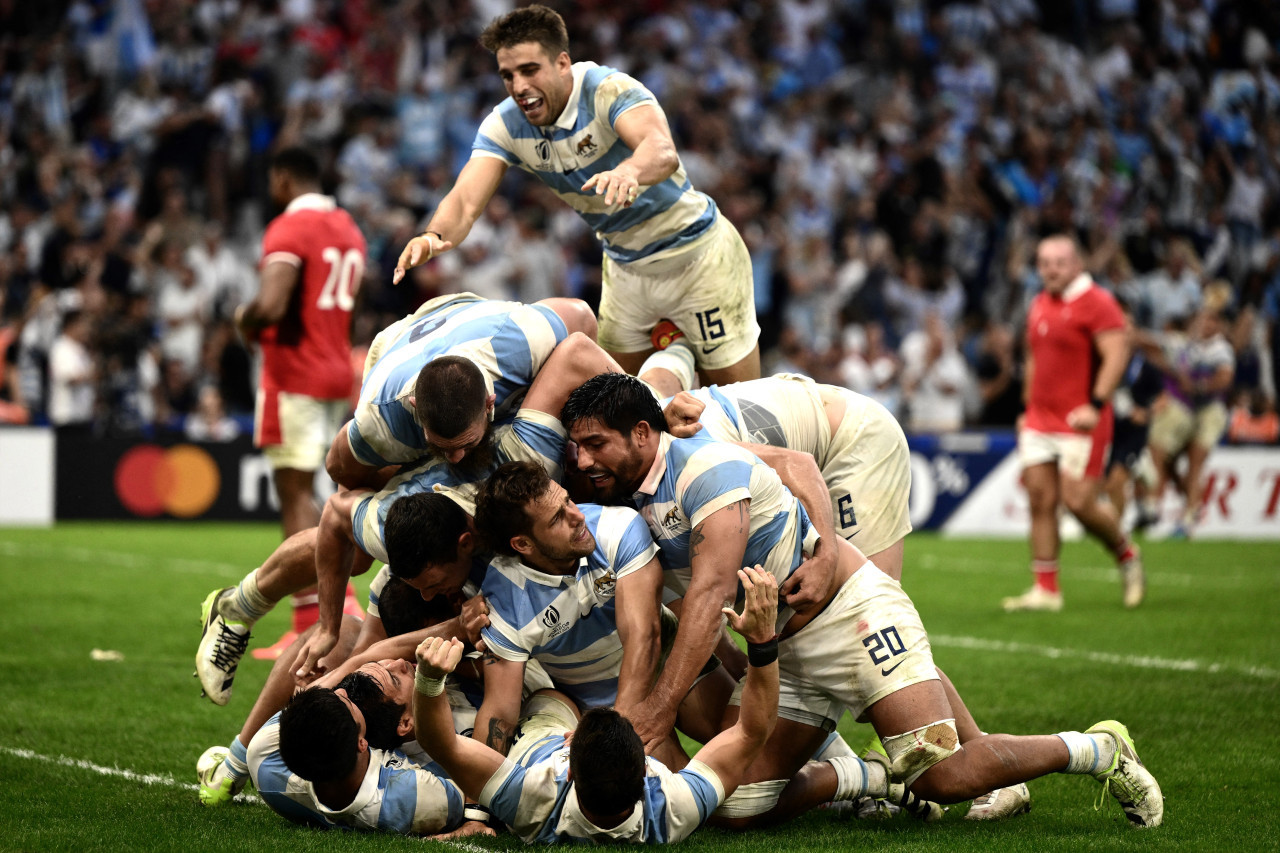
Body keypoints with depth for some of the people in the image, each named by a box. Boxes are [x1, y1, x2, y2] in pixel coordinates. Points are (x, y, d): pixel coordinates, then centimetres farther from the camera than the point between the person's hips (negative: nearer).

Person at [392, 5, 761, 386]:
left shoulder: (609, 90, -26)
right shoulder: (504, 125, -11)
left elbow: (663, 152, -45)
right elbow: (465, 200, -22)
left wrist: (629, 171, -68)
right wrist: (434, 236, -45)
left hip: (695, 254, -5)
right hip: (625, 266, 5)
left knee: (739, 396, -3)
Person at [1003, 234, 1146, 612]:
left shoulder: (1097, 303, -10)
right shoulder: (1039, 305, 15)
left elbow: (1117, 354, -18)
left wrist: (1095, 405, -26)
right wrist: (1029, 407, 22)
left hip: (1080, 424, -7)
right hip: (1039, 422, 7)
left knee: (1078, 502, -10)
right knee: (1040, 502, 1)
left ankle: (1127, 556, 17)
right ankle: (1046, 588, 4)